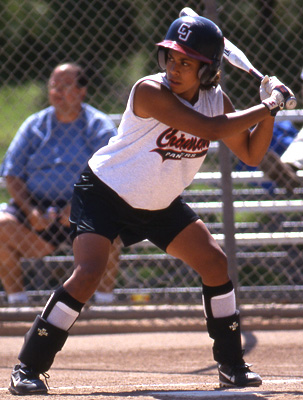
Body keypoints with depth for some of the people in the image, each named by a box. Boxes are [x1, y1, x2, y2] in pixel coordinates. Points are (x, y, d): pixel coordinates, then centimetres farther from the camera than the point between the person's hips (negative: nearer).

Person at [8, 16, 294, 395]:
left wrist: (268, 111, -13)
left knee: (215, 262, -1)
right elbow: (210, 129, -35)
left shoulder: (216, 100, -7)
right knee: (87, 274, -22)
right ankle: (28, 368, -14)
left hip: (160, 205, 7)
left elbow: (251, 154, 2)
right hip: (103, 193, -7)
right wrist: (268, 106, -26)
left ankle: (232, 365, 12)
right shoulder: (150, 91, -29)